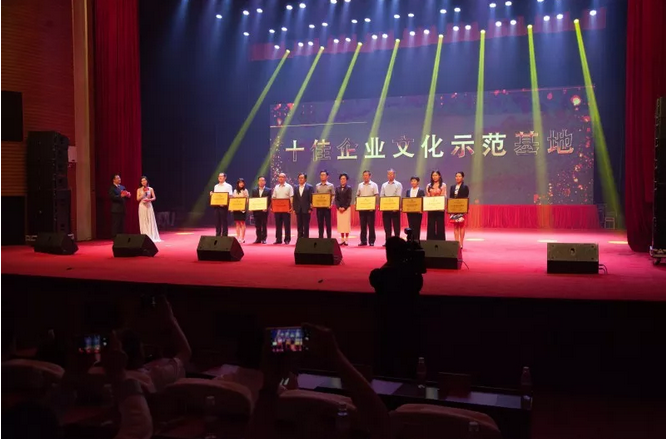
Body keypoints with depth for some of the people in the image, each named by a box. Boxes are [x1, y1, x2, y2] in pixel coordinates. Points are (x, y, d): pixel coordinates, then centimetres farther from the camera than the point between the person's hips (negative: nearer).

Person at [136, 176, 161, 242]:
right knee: (143, 221, 0)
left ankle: (152, 237, 2)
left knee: (150, 221, -1)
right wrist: (144, 193, -10)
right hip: (142, 206, 0)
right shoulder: (139, 190, 3)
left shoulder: (151, 189, 4)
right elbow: (138, 199, -2)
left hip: (149, 206, 0)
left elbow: (154, 198, 4)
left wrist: (149, 199, -15)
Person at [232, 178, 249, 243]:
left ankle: (242, 238, -3)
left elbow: (247, 200, 1)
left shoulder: (245, 191, 3)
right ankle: (238, 237, 9)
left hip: (242, 208, -3)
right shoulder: (235, 191, 12)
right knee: (237, 223, 5)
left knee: (242, 223, -5)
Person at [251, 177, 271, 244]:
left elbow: (269, 200, -4)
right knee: (257, 225, 5)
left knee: (264, 225, 0)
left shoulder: (268, 190, 2)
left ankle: (263, 239, 5)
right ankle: (258, 238, 11)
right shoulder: (254, 190, 11)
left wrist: (266, 208, -16)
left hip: (264, 210, -3)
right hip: (256, 210, 3)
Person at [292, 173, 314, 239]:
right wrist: (294, 208, 4)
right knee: (299, 226, 6)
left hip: (306, 209, -4)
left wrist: (310, 208, -10)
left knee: (306, 226, 0)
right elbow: (295, 199, 12)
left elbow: (311, 198, -5)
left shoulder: (309, 187, 0)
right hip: (298, 209, 4)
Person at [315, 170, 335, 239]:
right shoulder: (317, 186, 12)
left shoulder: (331, 185, 3)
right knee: (320, 223, 6)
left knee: (328, 224, -1)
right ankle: (320, 238, 12)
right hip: (319, 207, 3)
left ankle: (329, 238, 3)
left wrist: (331, 204, -15)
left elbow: (333, 196, -1)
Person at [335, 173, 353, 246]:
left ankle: (346, 240, -1)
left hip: (346, 208, -3)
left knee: (347, 224, -4)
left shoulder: (349, 188, 2)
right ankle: (342, 240, 5)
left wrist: (344, 208, -14)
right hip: (339, 209, 3)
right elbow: (336, 199, 6)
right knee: (340, 224, 1)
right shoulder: (337, 188, 11)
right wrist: (338, 207, -8)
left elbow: (349, 199, -5)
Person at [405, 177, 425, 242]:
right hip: (410, 211, 3)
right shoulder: (408, 191, 11)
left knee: (417, 227, 0)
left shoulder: (421, 191, 1)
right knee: (411, 227, 4)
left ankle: (417, 240, 5)